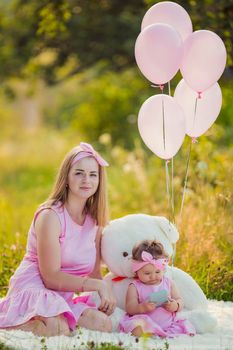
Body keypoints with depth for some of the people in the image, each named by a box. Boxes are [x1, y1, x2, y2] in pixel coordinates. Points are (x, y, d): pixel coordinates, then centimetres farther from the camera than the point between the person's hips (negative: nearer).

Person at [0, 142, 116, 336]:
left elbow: (94, 272, 11)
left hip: (63, 298, 8)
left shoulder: (95, 221, 10)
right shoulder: (50, 216, -13)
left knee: (103, 324, -17)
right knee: (59, 330, -35)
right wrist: (98, 286, -19)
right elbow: (51, 277, -17)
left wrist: (107, 294, -10)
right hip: (33, 290, -8)